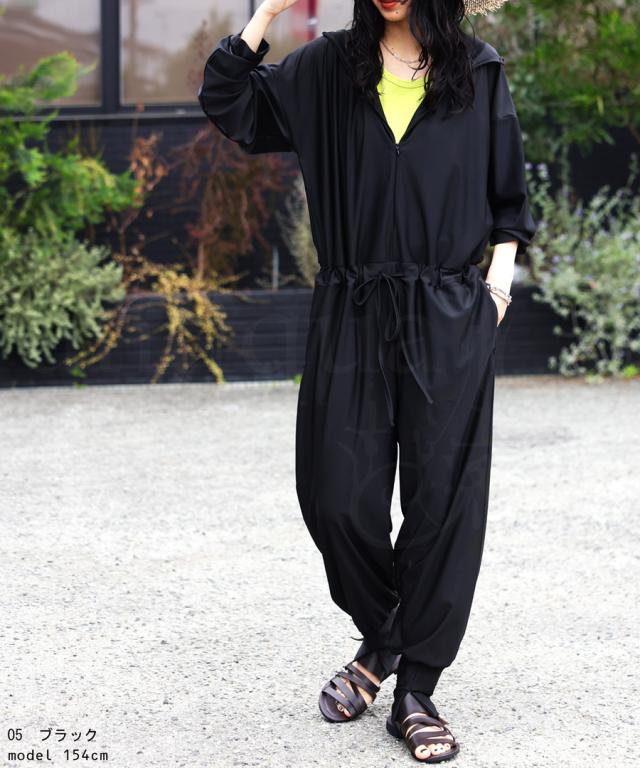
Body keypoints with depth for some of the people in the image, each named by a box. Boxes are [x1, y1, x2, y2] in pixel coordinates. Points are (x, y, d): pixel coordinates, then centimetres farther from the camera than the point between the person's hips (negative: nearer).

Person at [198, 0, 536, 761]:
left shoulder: (478, 71, 7)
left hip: (449, 322, -1)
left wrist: (501, 270, 2)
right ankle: (380, 640, 28)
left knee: (443, 501, -1)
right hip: (350, 318, 1)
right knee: (338, 498, 1)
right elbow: (228, 104, 2)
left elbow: (509, 189, 14)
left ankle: (415, 691, 9)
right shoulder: (326, 68, 7)